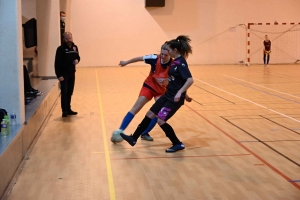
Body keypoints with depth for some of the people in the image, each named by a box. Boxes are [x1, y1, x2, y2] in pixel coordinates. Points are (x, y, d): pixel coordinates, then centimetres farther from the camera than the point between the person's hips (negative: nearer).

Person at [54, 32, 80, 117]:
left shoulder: (75, 47, 6)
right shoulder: (61, 49, -12)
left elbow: (78, 57, 21)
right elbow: (57, 63, -13)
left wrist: (77, 60, -4)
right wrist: (59, 75, -18)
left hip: (72, 73, 6)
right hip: (64, 74, -6)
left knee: (70, 92, 12)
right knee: (64, 93, -4)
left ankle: (68, 109, 22)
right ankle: (64, 111, 0)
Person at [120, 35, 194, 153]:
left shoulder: (181, 63, -18)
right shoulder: (176, 61, 10)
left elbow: (190, 80, -29)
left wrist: (180, 92, -38)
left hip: (175, 98, -10)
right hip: (168, 95, 10)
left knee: (160, 120, -10)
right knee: (150, 114, 10)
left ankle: (178, 144, 4)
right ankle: (134, 138, 20)